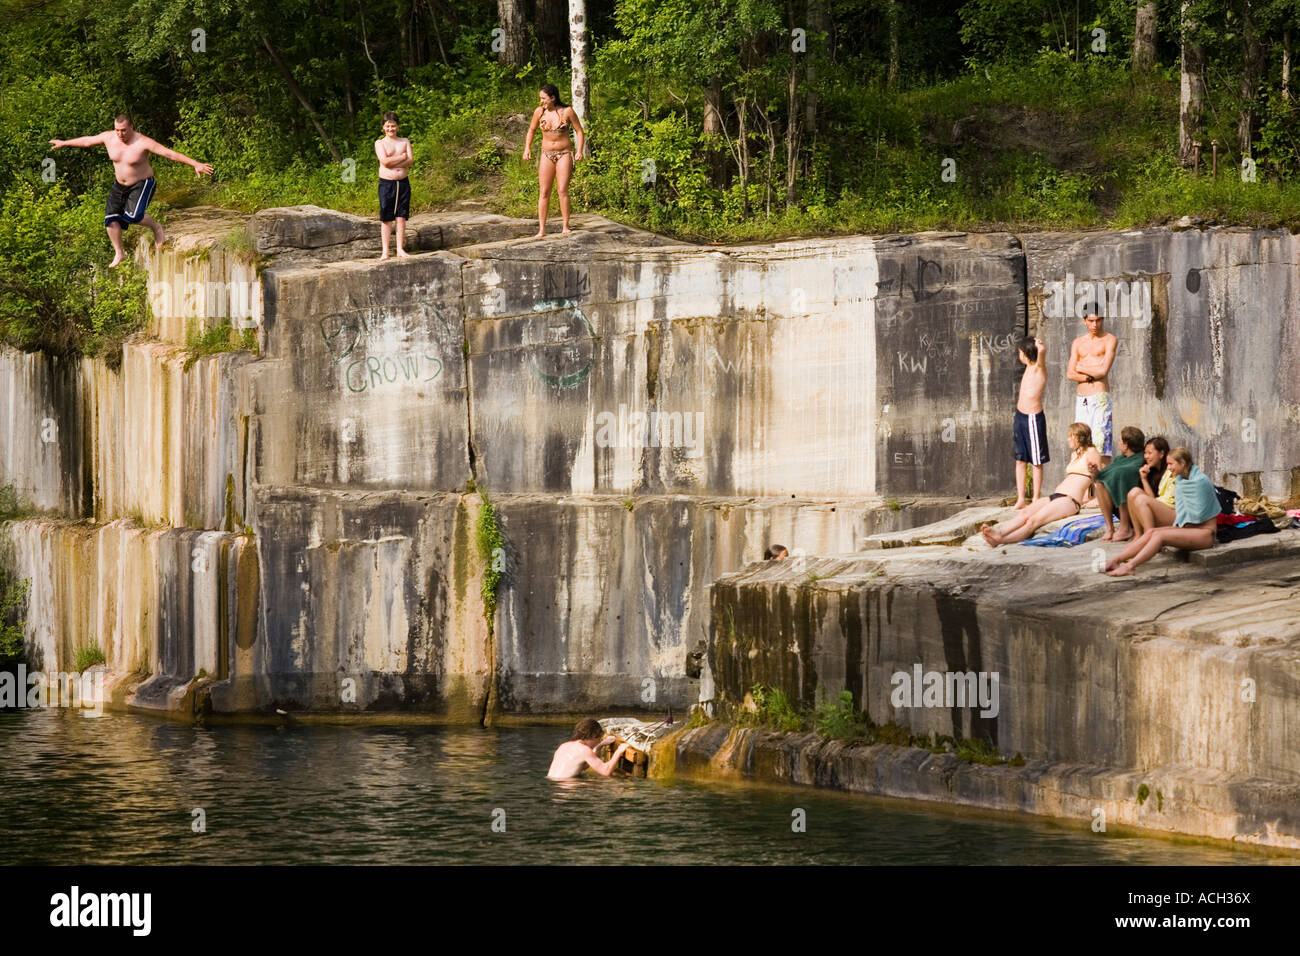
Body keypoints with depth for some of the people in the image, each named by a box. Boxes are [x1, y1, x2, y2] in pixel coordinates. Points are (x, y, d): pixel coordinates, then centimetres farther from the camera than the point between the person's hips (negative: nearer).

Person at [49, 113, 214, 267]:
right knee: (111, 218, -2)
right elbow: (87, 141, 11)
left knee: (133, 216, -26)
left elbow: (171, 154, -27)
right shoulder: (109, 138, -7)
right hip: (120, 186, 6)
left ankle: (156, 227, 4)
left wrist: (196, 164, -33)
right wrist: (64, 143, 24)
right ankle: (119, 254, 15)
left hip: (141, 185, -6)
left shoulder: (142, 143, -23)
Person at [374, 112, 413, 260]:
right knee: (386, 218, -2)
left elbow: (410, 161, -2)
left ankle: (400, 249, 8)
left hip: (403, 182, 3)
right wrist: (402, 157, -6)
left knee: (401, 217, 3)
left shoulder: (405, 141, 11)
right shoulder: (379, 143, 2)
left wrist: (393, 162, -12)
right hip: (386, 183, -3)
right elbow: (385, 161, -13)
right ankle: (385, 252, -1)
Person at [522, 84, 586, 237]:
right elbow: (532, 130, 15)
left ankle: (566, 227, -4)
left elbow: (579, 131, 0)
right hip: (547, 155, 3)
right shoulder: (539, 112, -1)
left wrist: (579, 151, -12)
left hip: (564, 154, -3)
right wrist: (527, 148, 4)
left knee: (563, 190, -11)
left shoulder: (567, 112, -8)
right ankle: (541, 229, -2)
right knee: (544, 192, -2)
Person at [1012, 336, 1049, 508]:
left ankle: (1036, 499, 5)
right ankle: (1020, 499, 14)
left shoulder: (1038, 368, -11)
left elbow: (1042, 351, -31)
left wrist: (1039, 345, -10)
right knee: (1020, 460, 10)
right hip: (1020, 416, 8)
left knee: (1036, 461, 0)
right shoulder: (1028, 369, 12)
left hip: (1033, 417, -8)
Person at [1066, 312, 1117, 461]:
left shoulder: (1109, 340, 1)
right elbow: (1070, 374, 6)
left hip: (1100, 397, -5)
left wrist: (1081, 368, 3)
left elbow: (1103, 371, -10)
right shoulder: (1077, 343, 15)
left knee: (1101, 443, -13)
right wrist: (1090, 377, -9)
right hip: (1081, 398, 5)